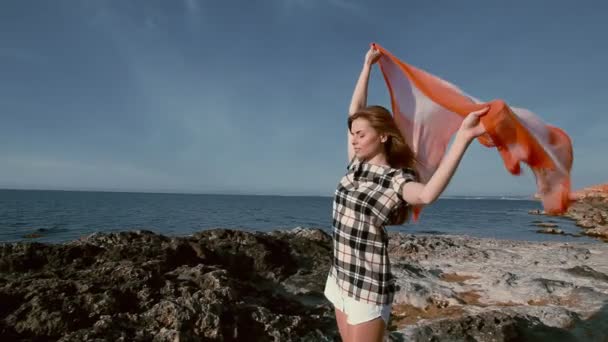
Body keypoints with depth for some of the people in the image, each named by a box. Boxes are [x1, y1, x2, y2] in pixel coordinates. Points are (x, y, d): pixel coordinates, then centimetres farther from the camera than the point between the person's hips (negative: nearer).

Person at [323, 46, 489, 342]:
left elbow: (427, 194, -41)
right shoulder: (355, 167, 2)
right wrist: (368, 65, 9)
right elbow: (355, 111, 4)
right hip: (340, 277, 7)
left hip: (368, 284, -7)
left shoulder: (396, 180, -17)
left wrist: (463, 137, -48)